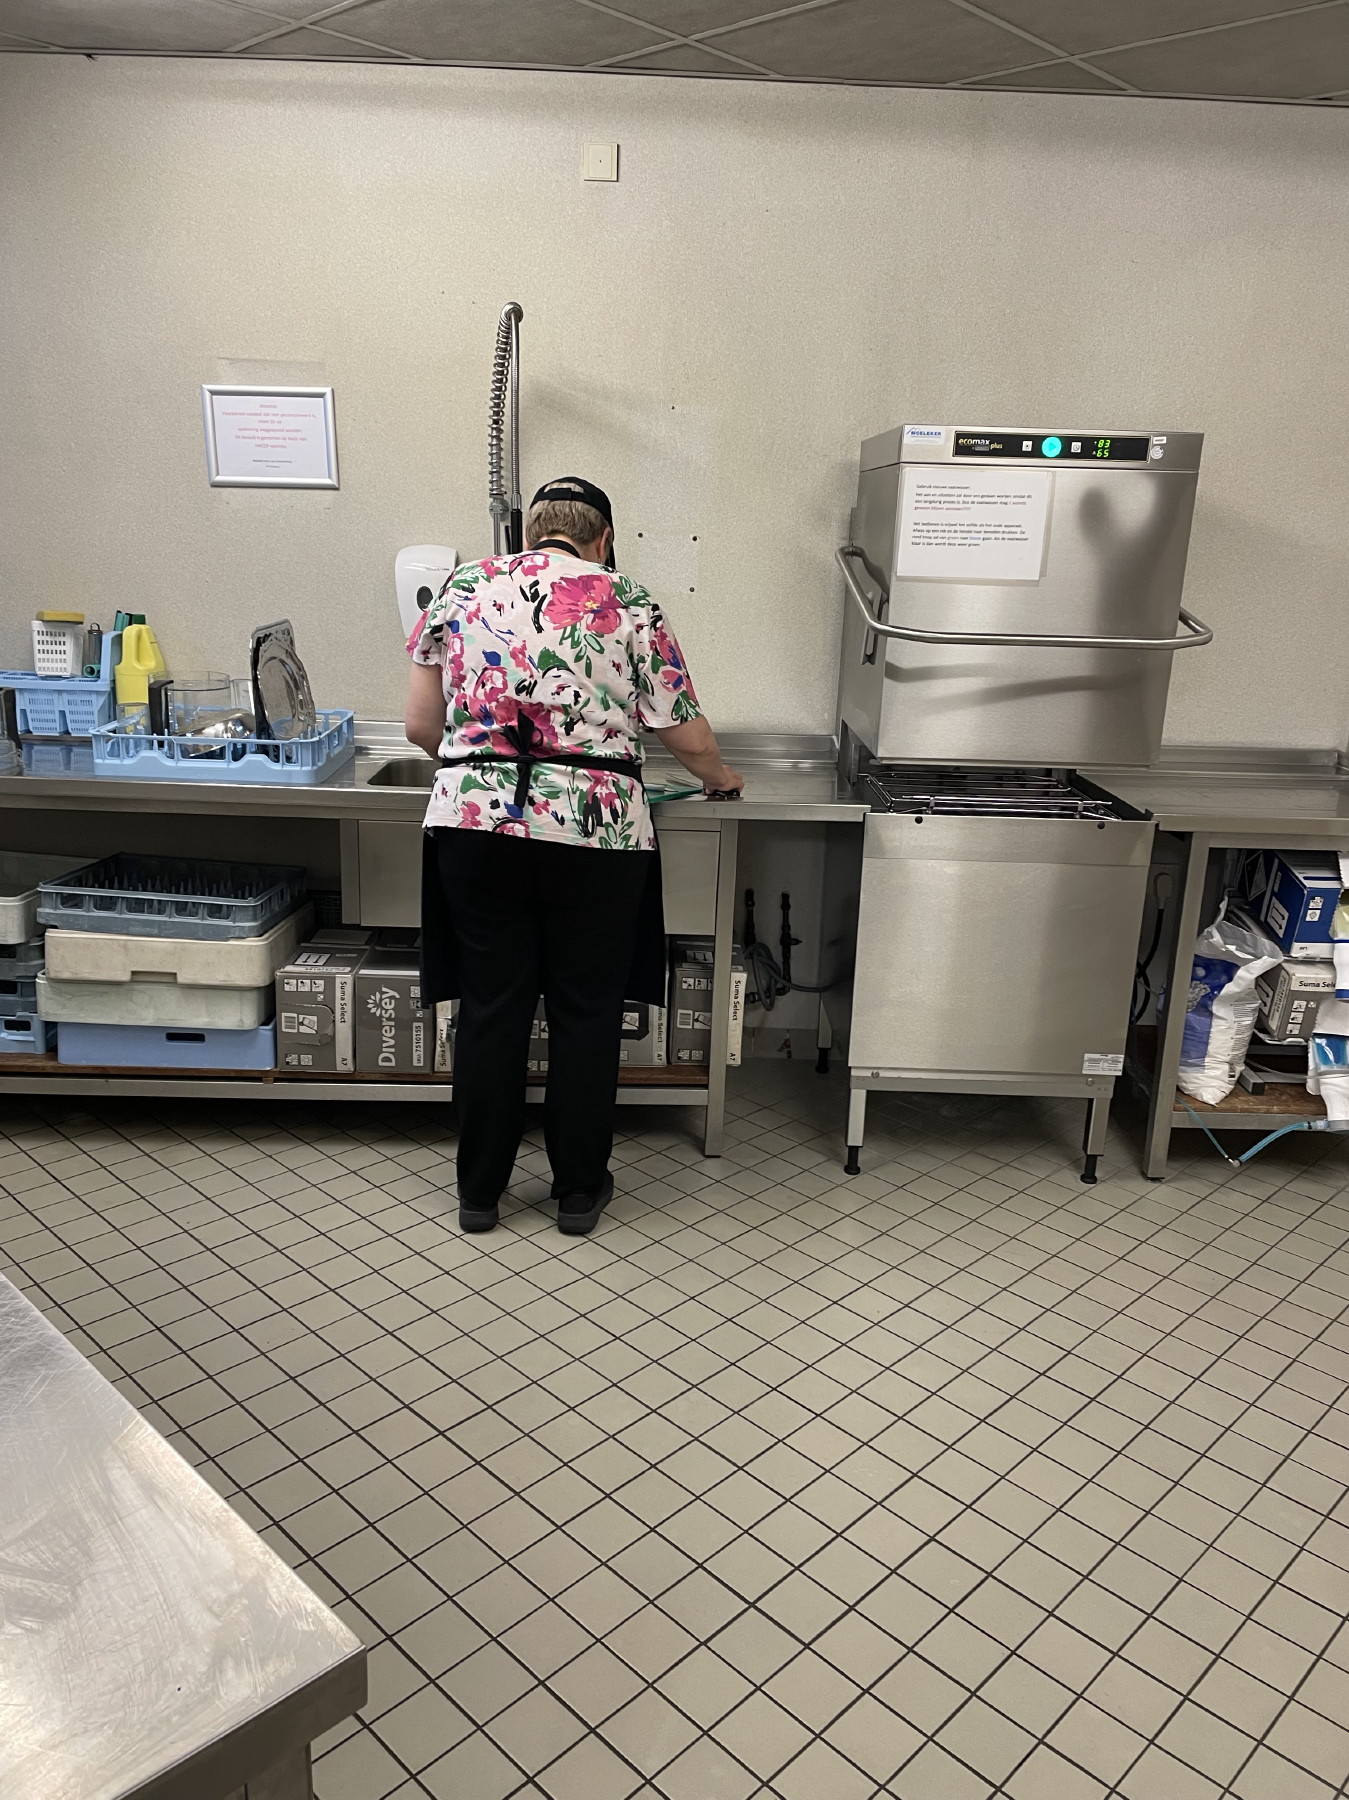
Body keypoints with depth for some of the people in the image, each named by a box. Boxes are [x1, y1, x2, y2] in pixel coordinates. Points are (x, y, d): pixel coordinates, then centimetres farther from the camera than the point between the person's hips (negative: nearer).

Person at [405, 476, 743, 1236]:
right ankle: (579, 1190, 24)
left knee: (490, 1008, 12)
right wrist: (719, 776, 25)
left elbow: (421, 725, 9)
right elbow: (690, 737, 4)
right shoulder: (630, 605, 3)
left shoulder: (462, 589, 8)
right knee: (586, 1013, 12)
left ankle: (480, 1191, 25)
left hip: (474, 824, 2)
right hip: (594, 832, -1)